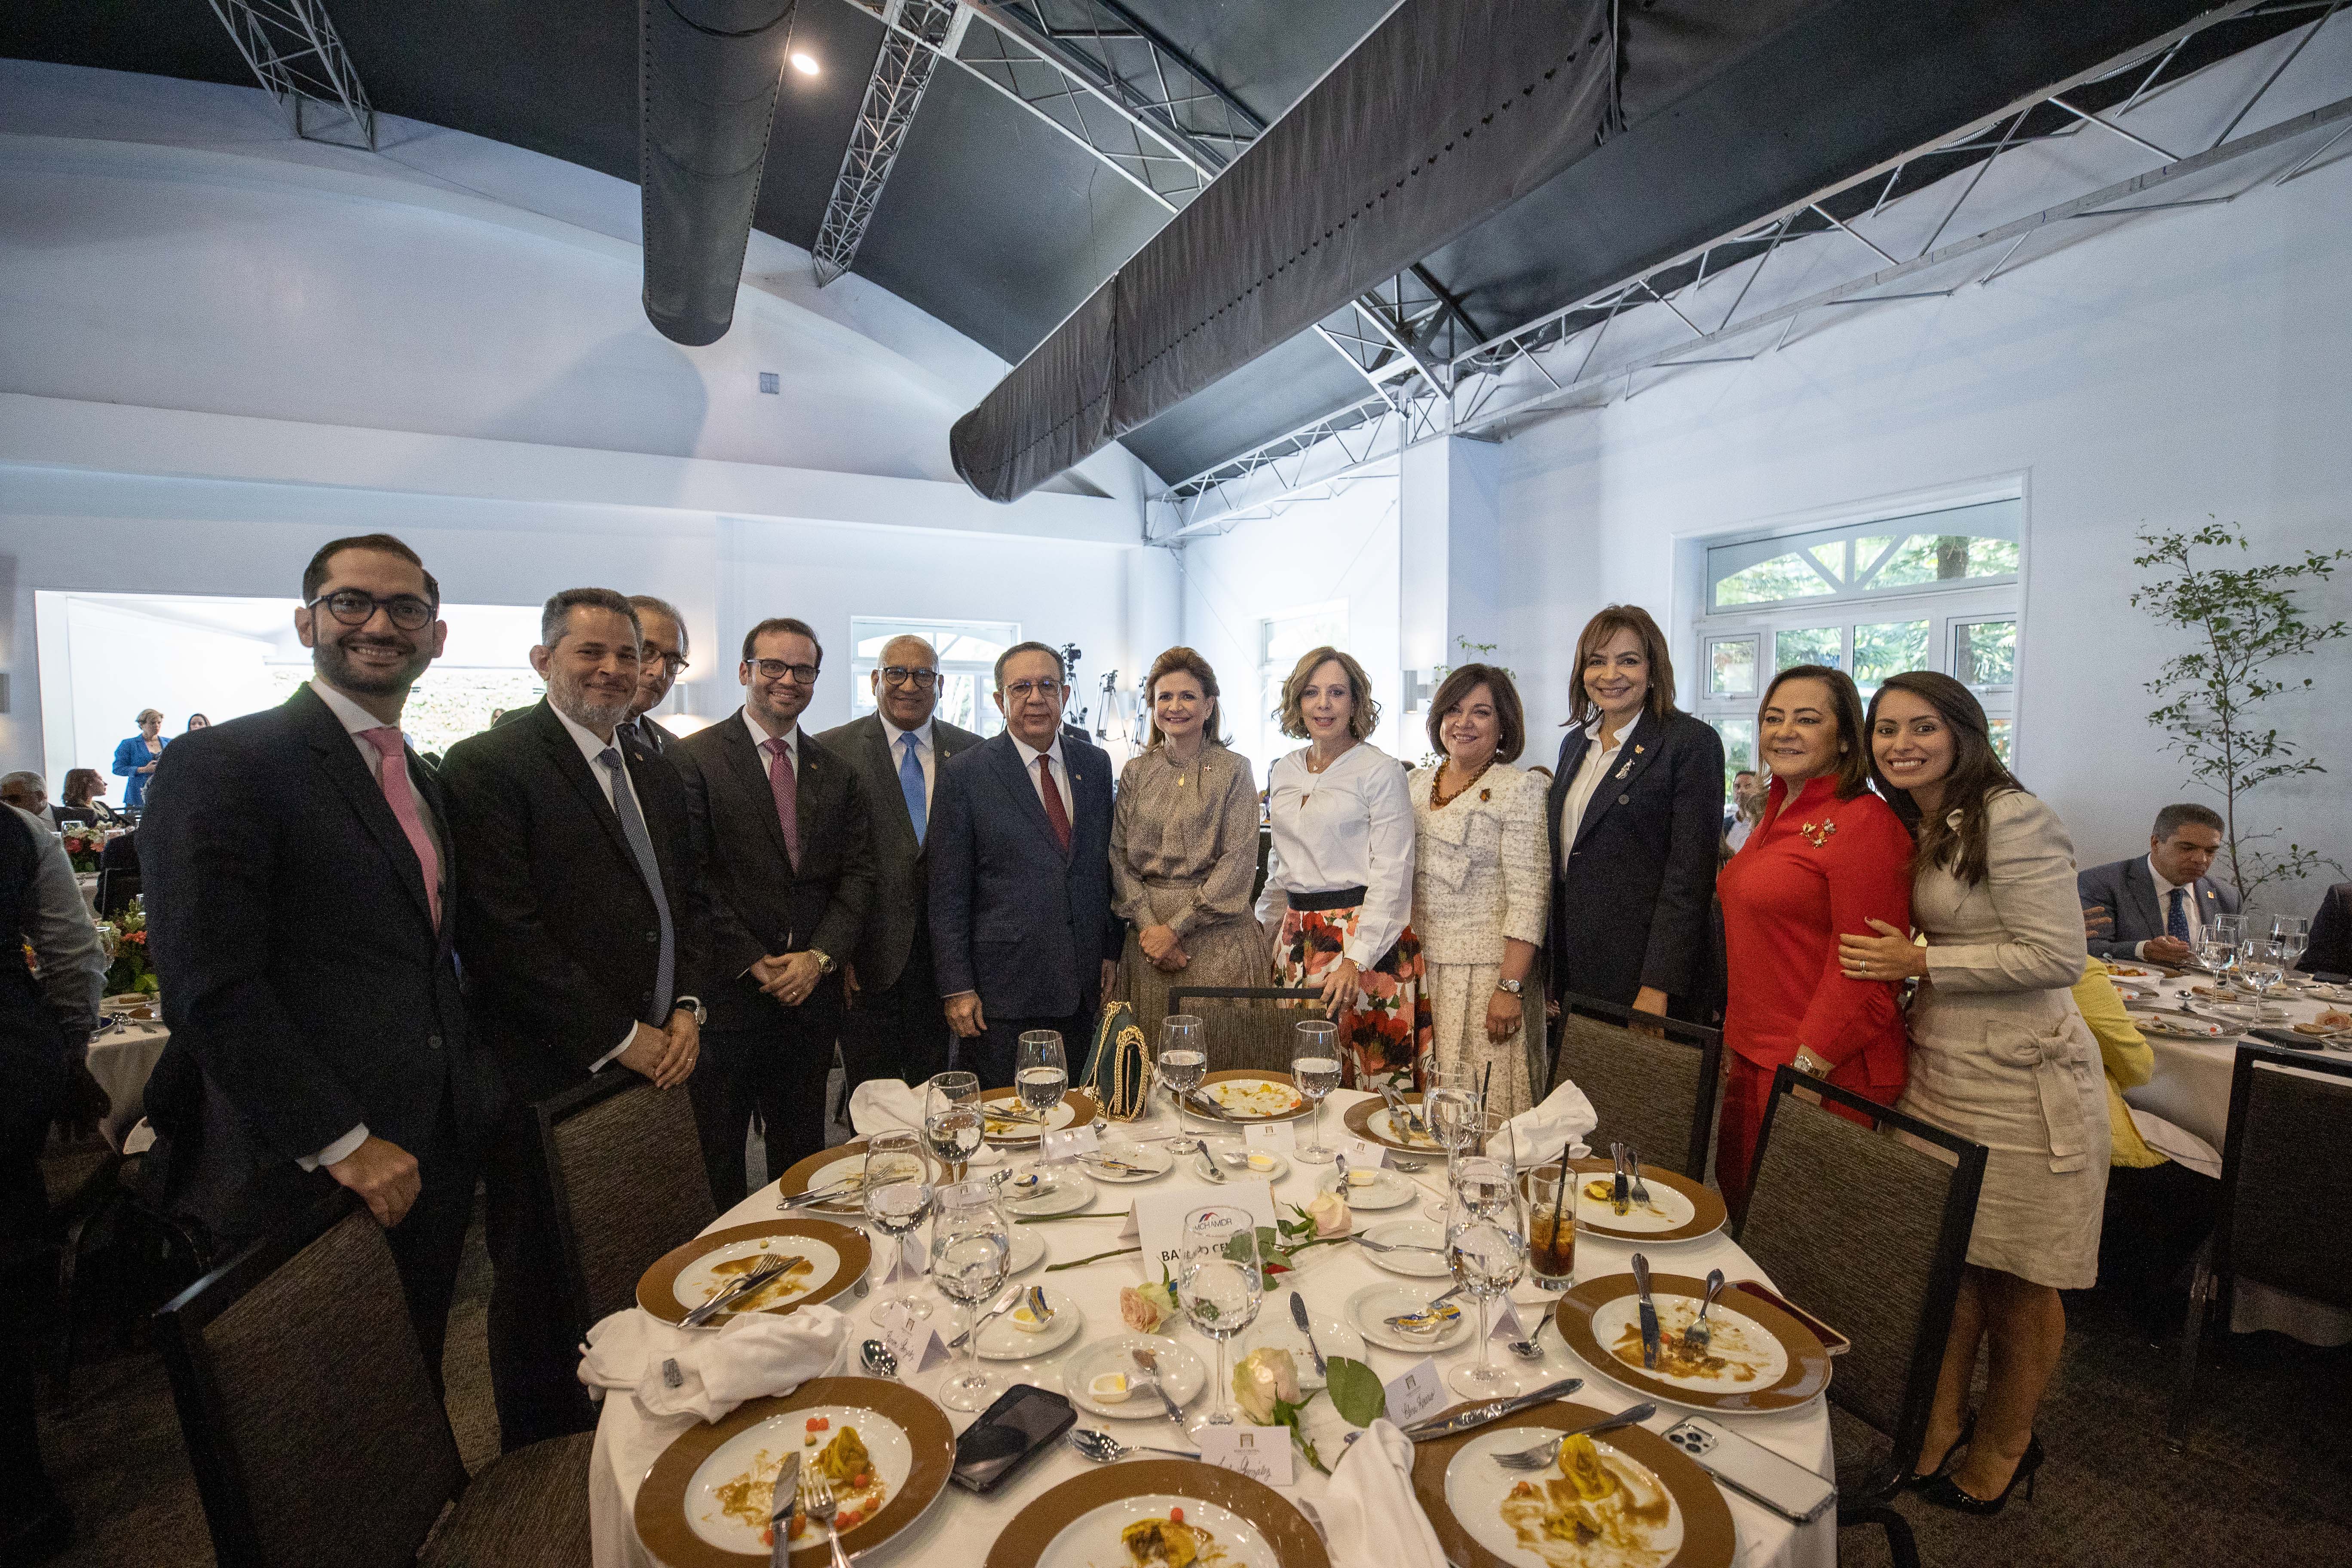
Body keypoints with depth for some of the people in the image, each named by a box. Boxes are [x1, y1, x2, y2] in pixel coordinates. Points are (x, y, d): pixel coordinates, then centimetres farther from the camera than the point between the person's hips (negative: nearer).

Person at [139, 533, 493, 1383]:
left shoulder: (423, 780, 13)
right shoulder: (224, 764, -12)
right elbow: (210, 988, -18)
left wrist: (474, 1086, 9)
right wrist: (341, 1143, -19)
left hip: (430, 1165, 7)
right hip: (304, 1179, -6)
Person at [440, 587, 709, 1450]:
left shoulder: (655, 773, 12)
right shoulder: (488, 766, -10)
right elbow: (502, 932, -17)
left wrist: (687, 1008, 1)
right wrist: (618, 1039, -14)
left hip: (655, 1064, 6)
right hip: (551, 1079, -6)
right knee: (543, 1282, 12)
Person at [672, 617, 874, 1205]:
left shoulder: (838, 773, 9)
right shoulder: (694, 759, -5)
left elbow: (857, 873, 6)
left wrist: (820, 957, -7)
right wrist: (753, 963, -12)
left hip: (812, 993, 4)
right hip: (727, 994, -4)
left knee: (802, 1152, 16)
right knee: (718, 1156, 11)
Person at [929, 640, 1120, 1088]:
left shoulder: (1095, 765, 7)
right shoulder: (963, 774, -6)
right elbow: (947, 894, -6)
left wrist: (1110, 951, 11)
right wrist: (957, 988, -8)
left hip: (1081, 986, 4)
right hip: (1000, 990, -4)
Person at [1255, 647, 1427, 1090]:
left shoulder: (1381, 771, -7)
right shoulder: (1282, 772, 11)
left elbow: (1391, 875, -12)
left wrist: (1355, 960, -19)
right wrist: (1265, 927, 20)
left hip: (1366, 938, -5)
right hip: (1297, 939, 5)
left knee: (1370, 1077, -1)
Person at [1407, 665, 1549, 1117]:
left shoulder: (1521, 789, -6)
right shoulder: (1416, 783, 11)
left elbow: (1529, 897, -12)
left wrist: (1510, 988, -18)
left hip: (1484, 972, -5)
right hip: (1417, 966, 5)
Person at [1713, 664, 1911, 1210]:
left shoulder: (1865, 822, -15)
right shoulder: (1778, 814, 12)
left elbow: (1863, 972, -18)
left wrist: (1807, 1070, -18)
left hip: (1825, 1070, -8)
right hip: (1753, 1057, 8)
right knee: (1741, 1212, 16)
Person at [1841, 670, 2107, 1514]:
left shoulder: (2012, 819, -16)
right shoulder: (1918, 828, 10)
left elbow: (2056, 958, -19)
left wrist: (1922, 963, -17)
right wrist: (1908, 966, 6)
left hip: (2019, 1080, -7)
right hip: (1937, 1066, 7)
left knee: (2013, 1277, 10)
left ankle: (2006, 1443, 31)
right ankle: (1940, 1427, 29)